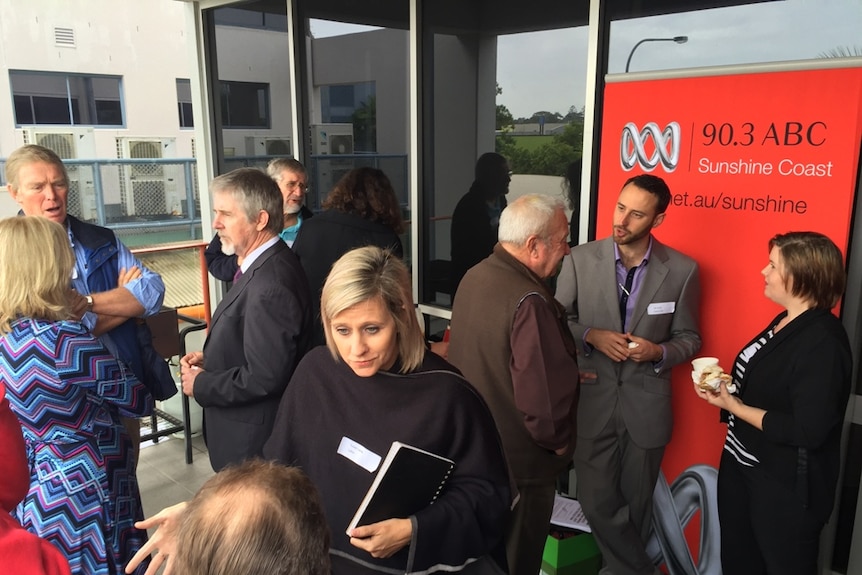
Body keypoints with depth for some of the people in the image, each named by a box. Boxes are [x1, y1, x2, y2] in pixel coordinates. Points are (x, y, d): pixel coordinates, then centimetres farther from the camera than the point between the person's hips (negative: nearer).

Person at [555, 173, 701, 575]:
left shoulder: (682, 270, -7)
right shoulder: (581, 259, -6)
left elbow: (689, 339, 2)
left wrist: (659, 352, -18)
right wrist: (591, 335, -17)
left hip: (646, 405, 0)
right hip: (592, 401, 0)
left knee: (635, 505, 17)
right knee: (596, 503, 7)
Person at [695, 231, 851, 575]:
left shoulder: (823, 342, -24)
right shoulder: (785, 321, 6)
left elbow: (808, 431, -27)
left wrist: (734, 407, -22)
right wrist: (724, 384, -2)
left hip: (786, 485, -9)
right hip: (742, 463, 9)